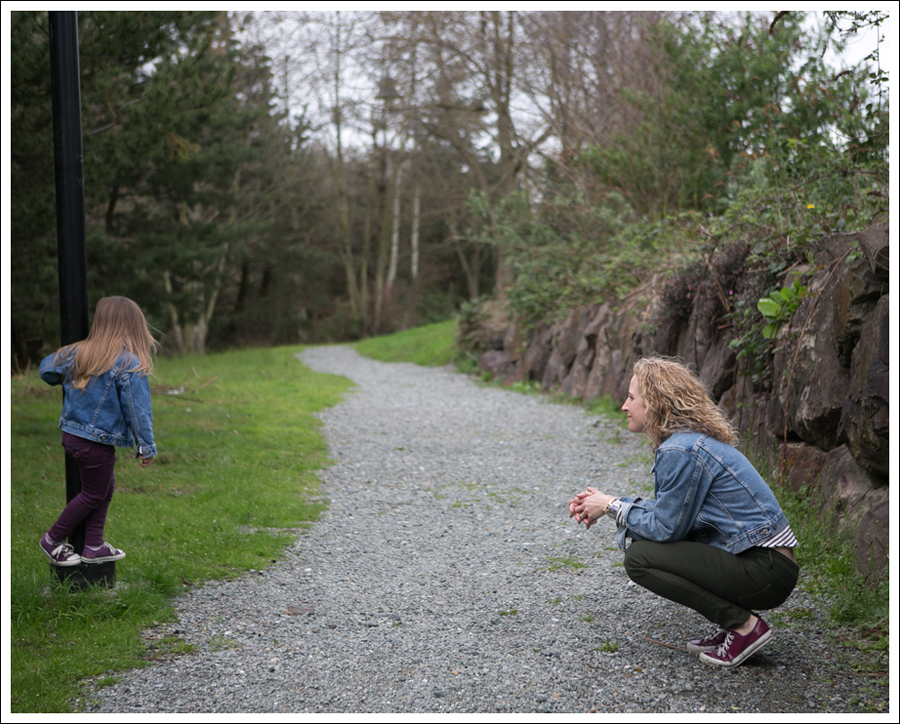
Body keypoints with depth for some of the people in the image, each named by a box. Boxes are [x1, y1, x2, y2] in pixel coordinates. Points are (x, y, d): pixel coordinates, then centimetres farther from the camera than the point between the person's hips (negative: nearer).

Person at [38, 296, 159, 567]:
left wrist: (64, 381, 32)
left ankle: (94, 546, 24)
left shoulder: (79, 352, 0)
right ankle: (53, 540, 25)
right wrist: (147, 447, -7)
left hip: (71, 435, 7)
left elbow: (46, 368, 12)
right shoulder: (130, 364, -17)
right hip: (97, 443, -7)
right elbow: (137, 410, -15)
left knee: (106, 486, 20)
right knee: (93, 495, 13)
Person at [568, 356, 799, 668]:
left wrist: (613, 506, -2)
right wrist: (607, 503, 9)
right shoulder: (694, 438, 12)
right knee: (636, 539, 12)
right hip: (762, 562, 10)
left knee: (639, 558, -12)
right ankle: (732, 624, 12)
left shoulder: (680, 451, -19)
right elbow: (666, 511, 16)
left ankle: (744, 625, -6)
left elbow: (666, 527, -14)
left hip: (766, 572, -10)